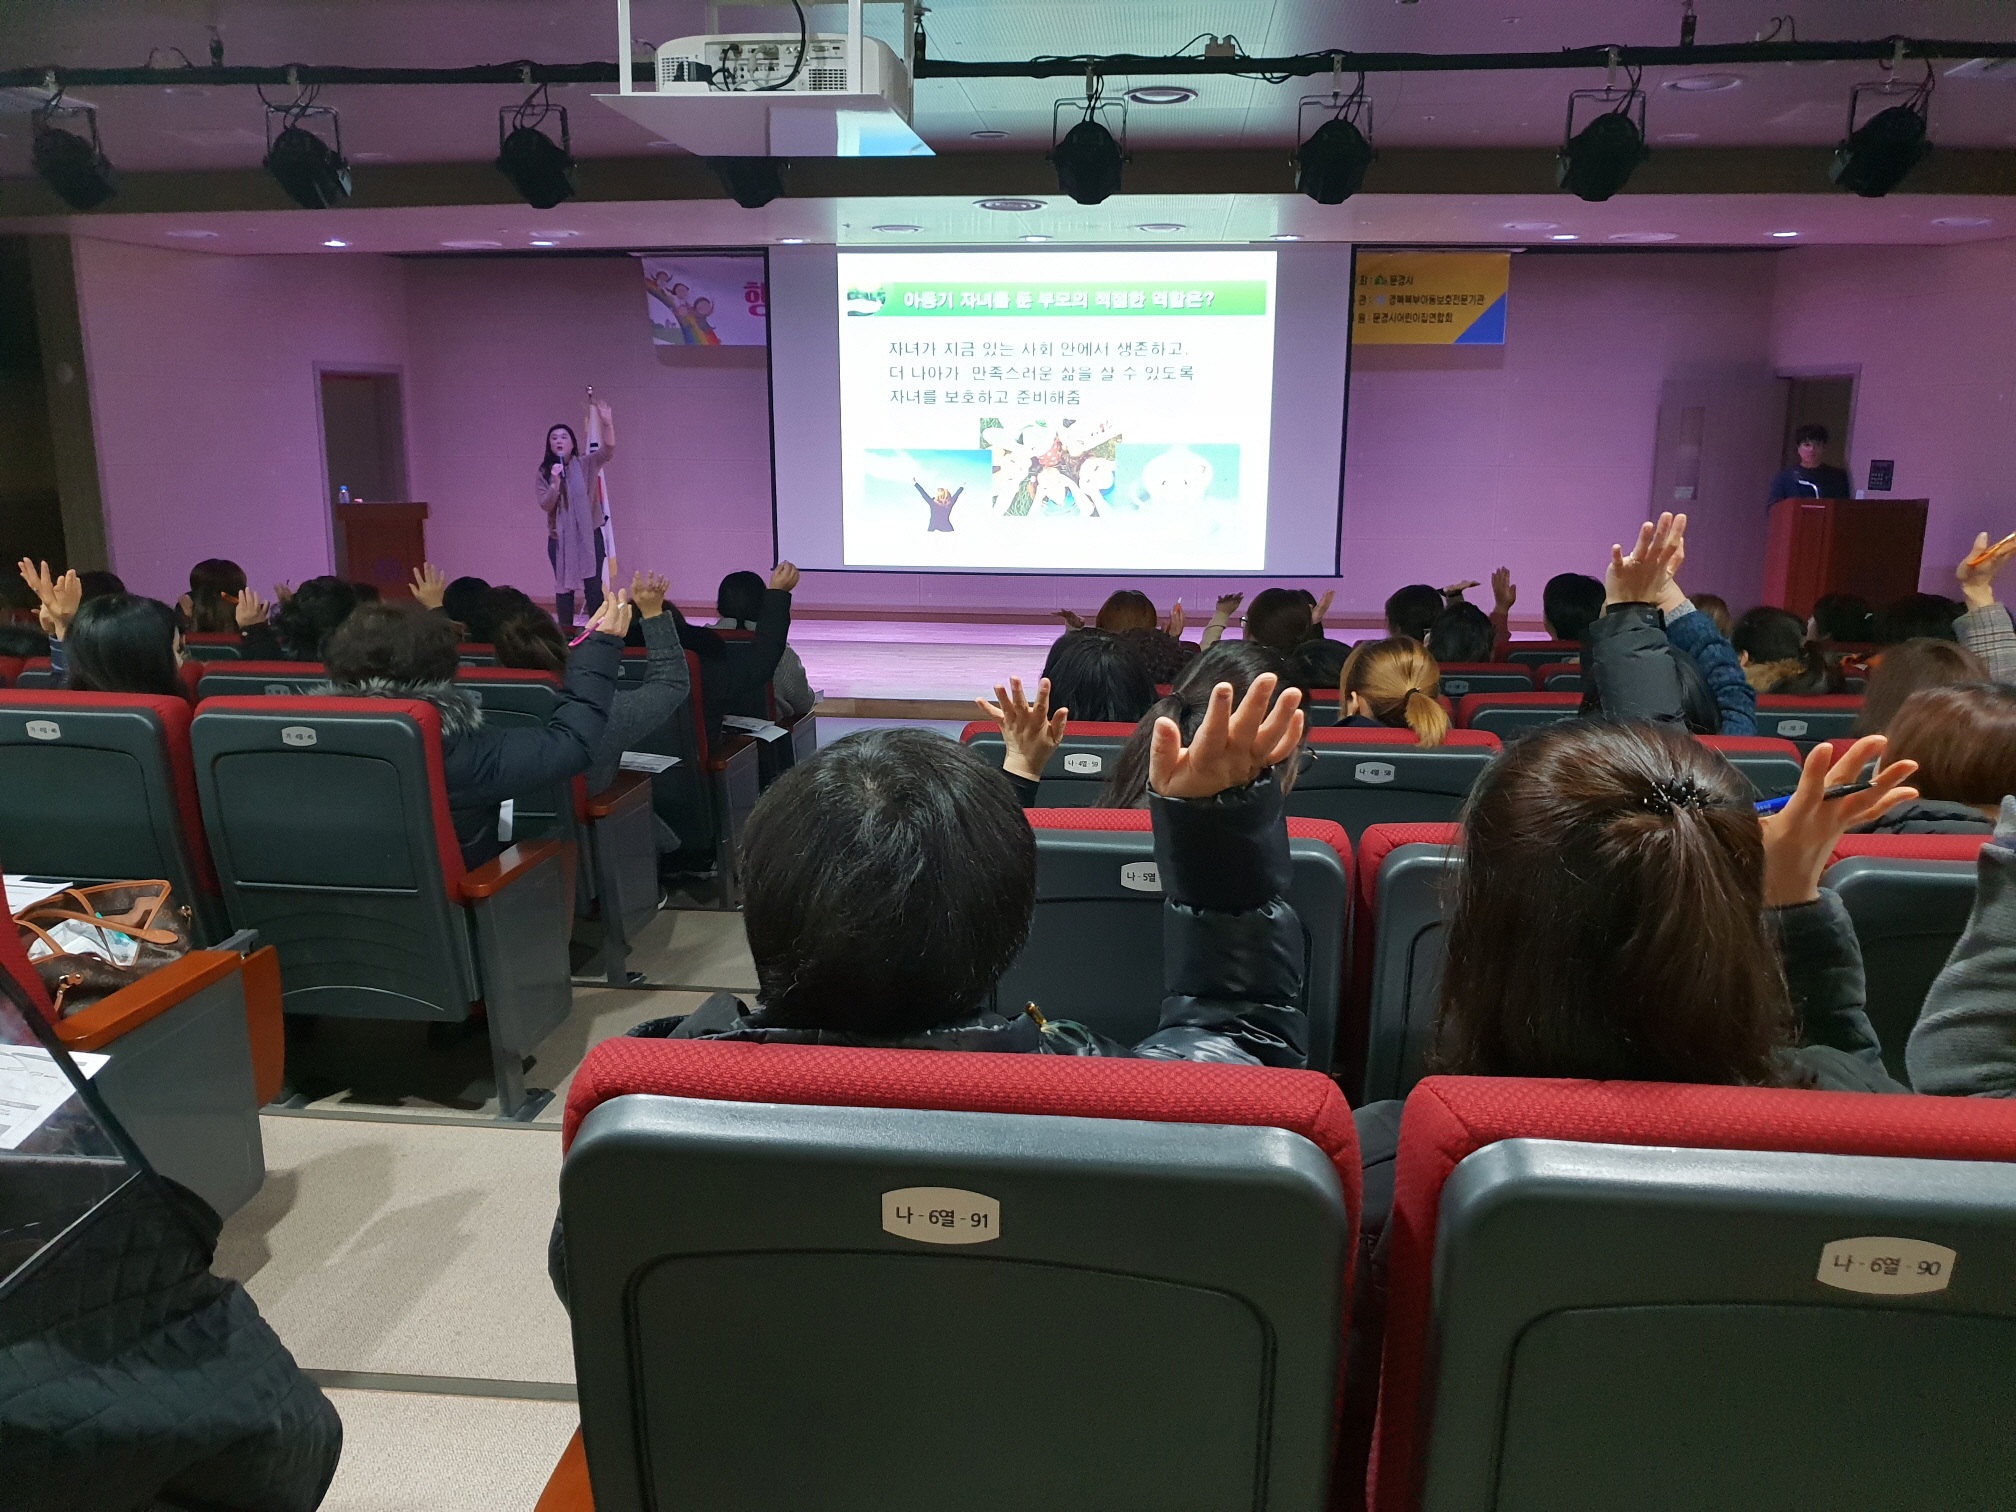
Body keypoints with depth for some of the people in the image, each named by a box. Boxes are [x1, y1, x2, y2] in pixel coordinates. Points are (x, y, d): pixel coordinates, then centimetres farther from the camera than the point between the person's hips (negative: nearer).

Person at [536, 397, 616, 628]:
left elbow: (608, 449, -20)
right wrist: (555, 482, -23)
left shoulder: (586, 464, -3)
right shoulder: (544, 472, 1)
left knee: (593, 587, -1)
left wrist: (607, 424, -38)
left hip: (589, 535, -2)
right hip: (559, 537, 2)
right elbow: (545, 506, -7)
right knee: (564, 587, 8)